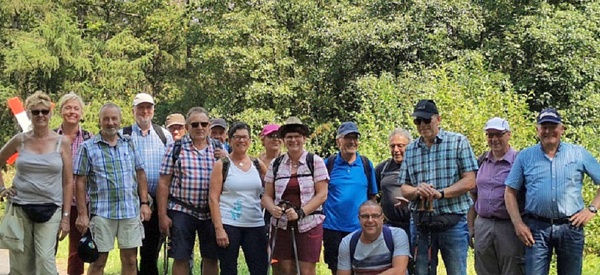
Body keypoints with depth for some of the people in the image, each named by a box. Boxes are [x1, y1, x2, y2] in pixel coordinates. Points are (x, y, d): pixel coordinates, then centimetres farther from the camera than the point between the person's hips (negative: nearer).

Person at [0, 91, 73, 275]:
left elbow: (68, 182, 0)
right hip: (20, 207, 2)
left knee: (45, 259, -13)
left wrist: (66, 216, -3)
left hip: (49, 209, -2)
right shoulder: (20, 141, 3)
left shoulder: (62, 142, -1)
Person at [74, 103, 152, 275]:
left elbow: (140, 174, 13)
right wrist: (82, 214, -7)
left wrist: (144, 203, 5)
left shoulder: (130, 144, 10)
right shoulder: (88, 147, 0)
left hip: (131, 211, 3)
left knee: (130, 260, 8)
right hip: (101, 213, -3)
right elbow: (80, 182, -2)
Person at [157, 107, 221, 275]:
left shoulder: (218, 150, 8)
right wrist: (162, 215, -6)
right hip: (181, 212, -2)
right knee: (181, 259, 3)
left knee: (211, 258, 8)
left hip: (211, 213, 2)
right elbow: (164, 183, -2)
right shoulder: (176, 148, 0)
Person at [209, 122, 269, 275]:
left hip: (255, 225, 3)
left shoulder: (258, 165, 10)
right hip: (228, 225, -3)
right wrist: (218, 228, -12)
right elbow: (213, 198, -5)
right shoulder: (222, 165, 1)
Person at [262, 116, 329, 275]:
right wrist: (273, 209, -13)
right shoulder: (275, 164, 9)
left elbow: (322, 195, -5)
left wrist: (300, 212, -16)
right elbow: (267, 196, 9)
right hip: (281, 225, 3)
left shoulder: (315, 162, 0)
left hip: (309, 225, -2)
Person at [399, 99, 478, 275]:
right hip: (421, 224, 4)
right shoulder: (410, 150, 11)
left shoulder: (458, 142, 0)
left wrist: (440, 193, -18)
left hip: (453, 222, -3)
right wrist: (417, 191, -13)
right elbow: (404, 188, 10)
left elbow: (469, 181, -6)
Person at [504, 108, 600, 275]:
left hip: (571, 226, 1)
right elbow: (510, 192, 5)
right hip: (536, 228, 0)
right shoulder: (525, 156, 4)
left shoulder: (579, 154, 4)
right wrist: (518, 224, -3)